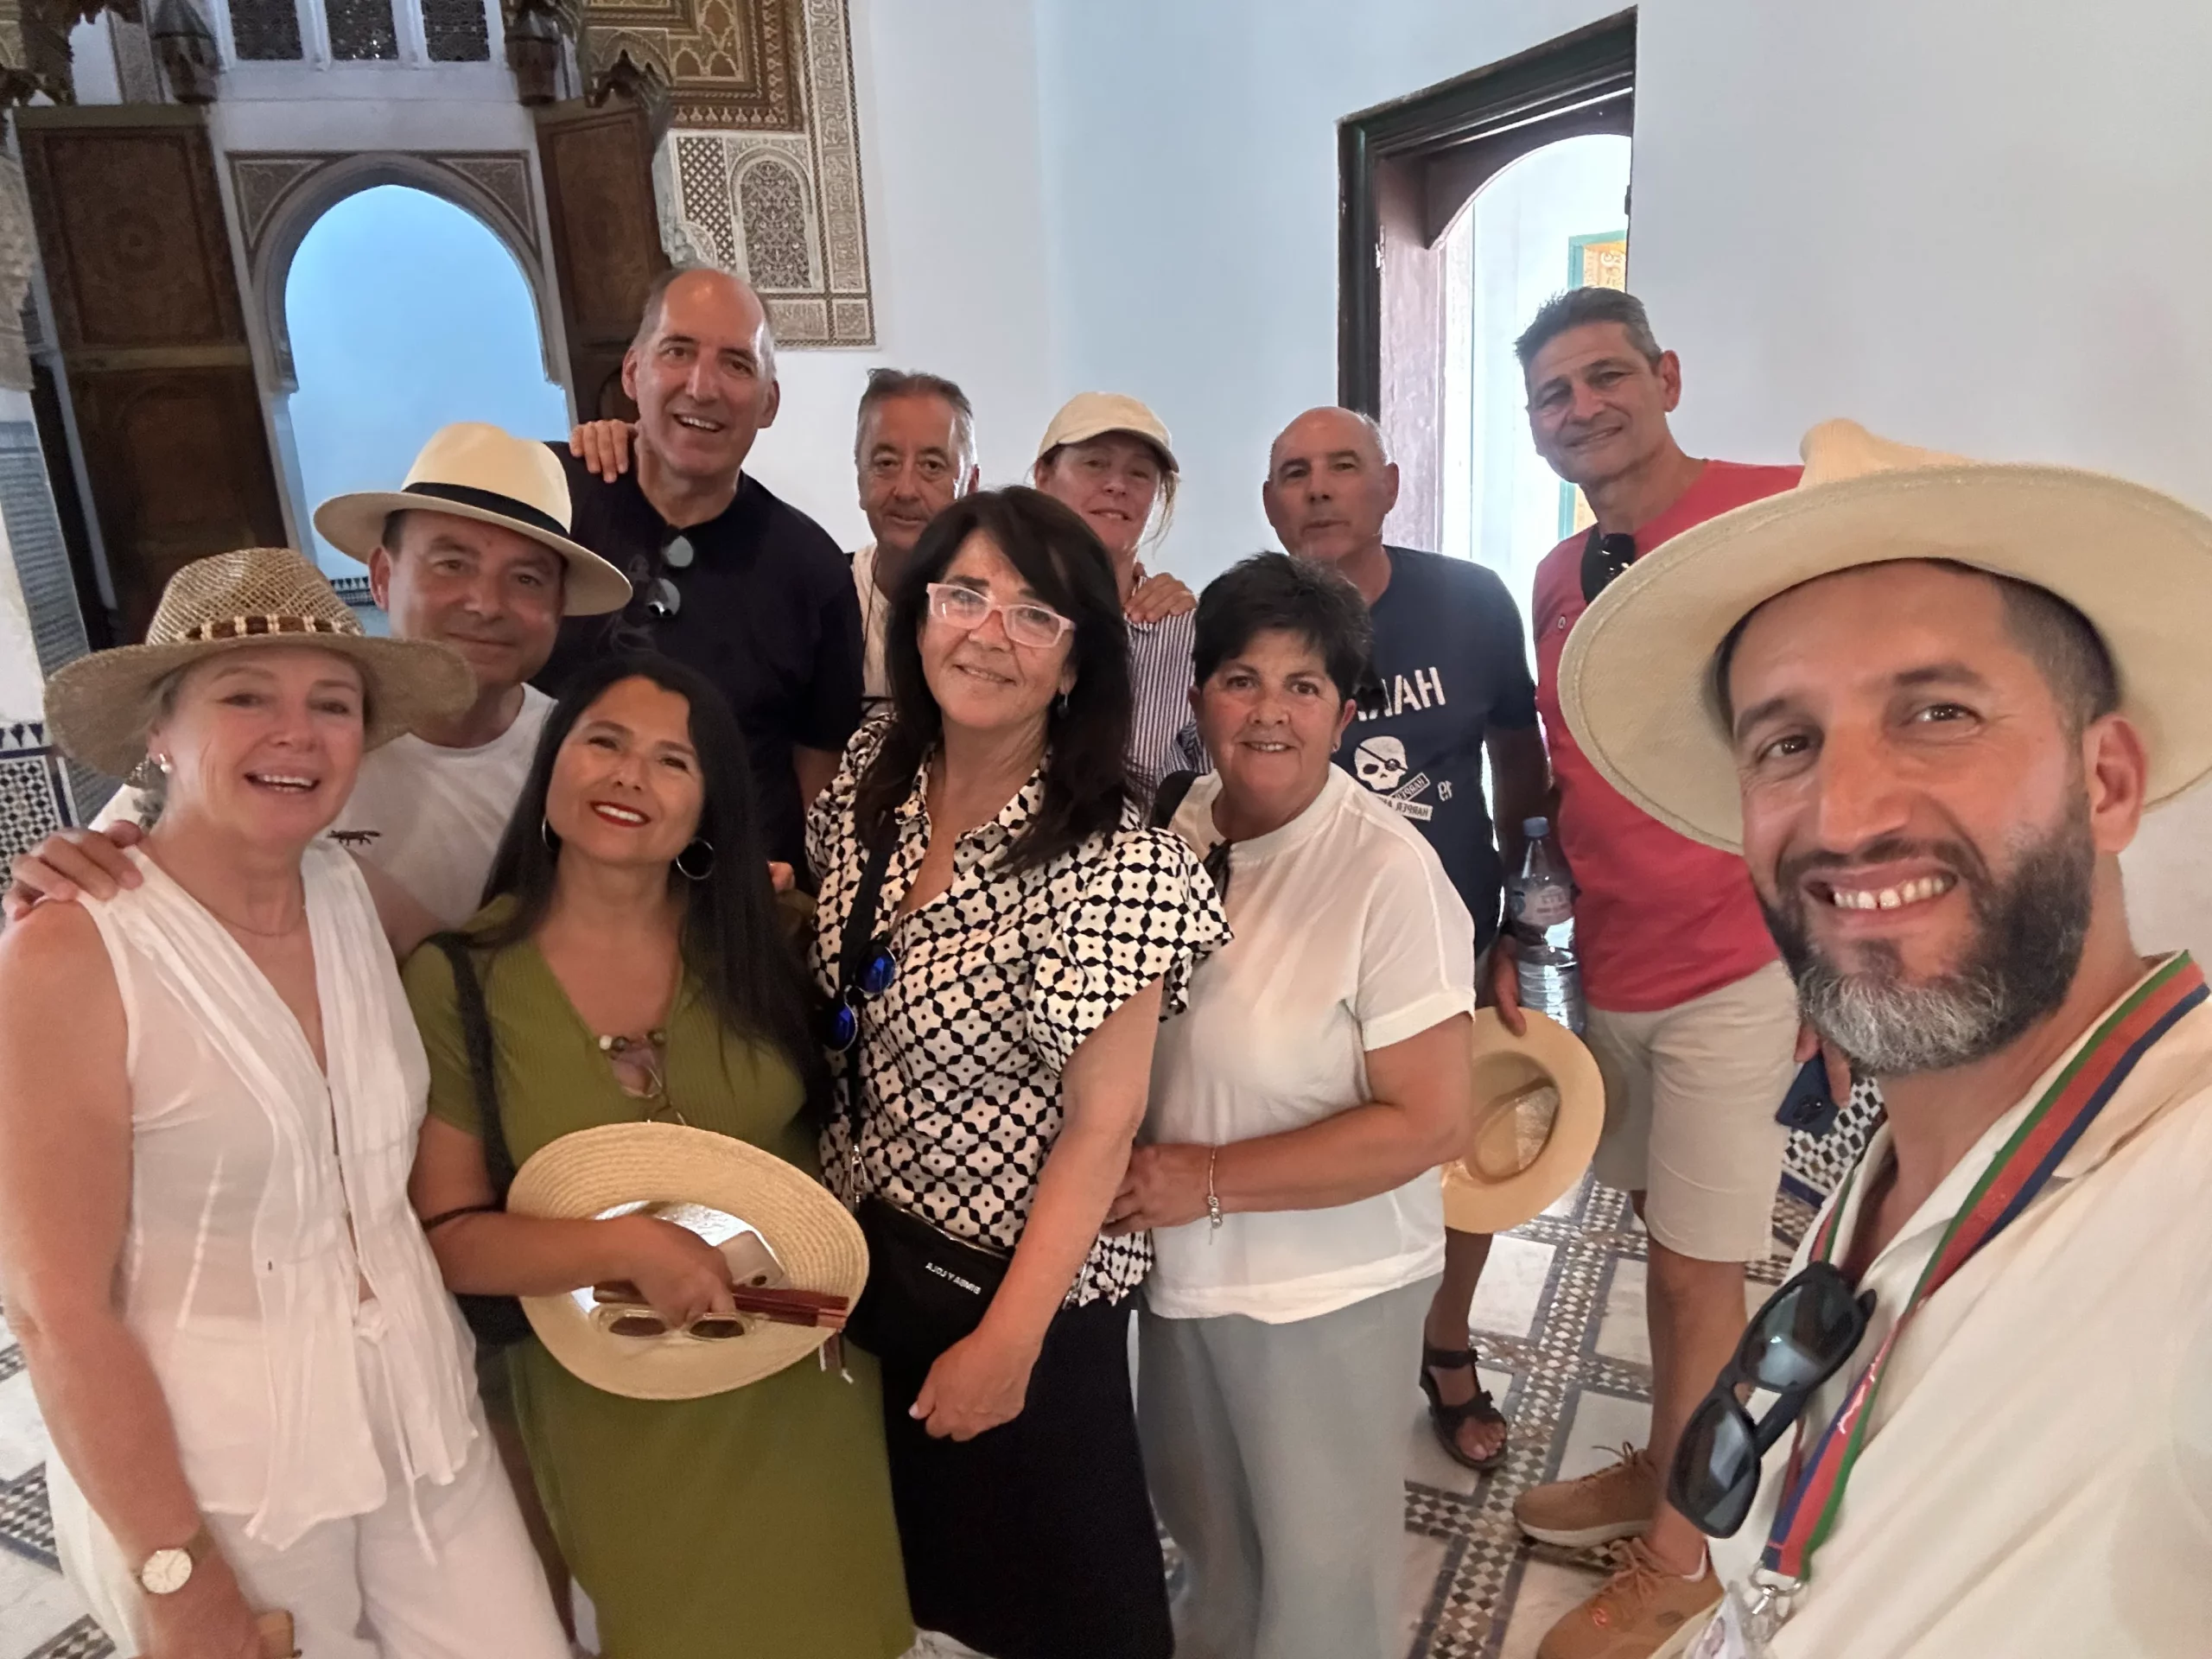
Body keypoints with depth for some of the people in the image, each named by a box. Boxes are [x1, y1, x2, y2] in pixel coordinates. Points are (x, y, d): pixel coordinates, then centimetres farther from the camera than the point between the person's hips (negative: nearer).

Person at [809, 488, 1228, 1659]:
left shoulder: (1113, 864, -26)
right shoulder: (873, 773, -8)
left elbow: (1100, 1129, -20)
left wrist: (1010, 1341, -16)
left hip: (1021, 1276, -5)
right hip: (860, 1246, 6)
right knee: (919, 1529, 29)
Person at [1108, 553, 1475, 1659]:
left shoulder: (1388, 873, -24)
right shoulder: (1173, 833, -7)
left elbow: (1432, 1121, -22)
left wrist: (1210, 1181, -22)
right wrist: (1134, 1178, -8)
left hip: (1325, 1288, -6)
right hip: (1177, 1264, 6)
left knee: (1319, 1566, 19)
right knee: (1200, 1523, 30)